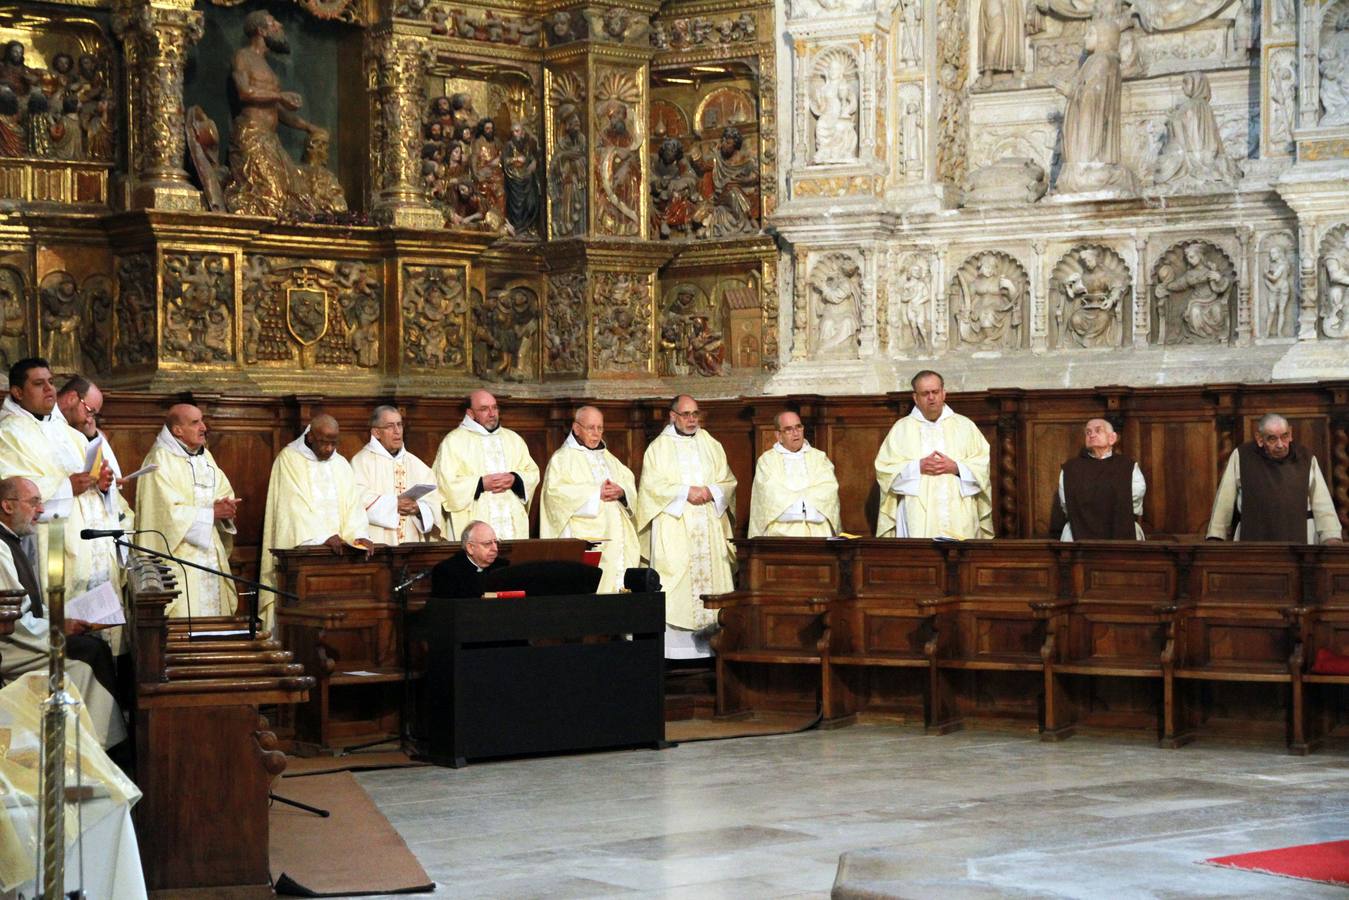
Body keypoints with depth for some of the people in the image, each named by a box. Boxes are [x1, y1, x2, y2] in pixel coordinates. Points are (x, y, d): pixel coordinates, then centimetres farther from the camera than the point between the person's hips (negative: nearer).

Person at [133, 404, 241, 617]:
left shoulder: (204, 456, 14)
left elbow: (226, 493, 15)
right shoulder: (161, 460, -10)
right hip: (180, 557, -7)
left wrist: (226, 505, -9)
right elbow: (170, 513, -18)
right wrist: (212, 512, -14)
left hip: (210, 551, 7)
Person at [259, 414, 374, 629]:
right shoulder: (289, 460, -2)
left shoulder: (341, 464, 14)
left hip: (337, 551, 5)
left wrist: (359, 535, -14)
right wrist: (324, 537, -22)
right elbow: (296, 505, -12)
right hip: (301, 549, -4)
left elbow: (352, 504, 6)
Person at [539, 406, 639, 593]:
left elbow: (630, 482, 16)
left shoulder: (608, 458, 24)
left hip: (616, 539, 6)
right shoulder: (562, 458, 3)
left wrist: (621, 491, -8)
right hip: (585, 539, -6)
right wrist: (596, 493, -14)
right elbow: (555, 491, -12)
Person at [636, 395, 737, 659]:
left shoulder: (711, 445, 15)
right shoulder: (658, 447, 5)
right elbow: (653, 484, -5)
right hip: (673, 527, -3)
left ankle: (710, 643, -1)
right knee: (675, 584, -9)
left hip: (708, 526, 3)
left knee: (711, 576, -3)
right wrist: (685, 492, -14)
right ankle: (674, 644, -9)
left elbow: (728, 480, 12)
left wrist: (711, 491, -8)